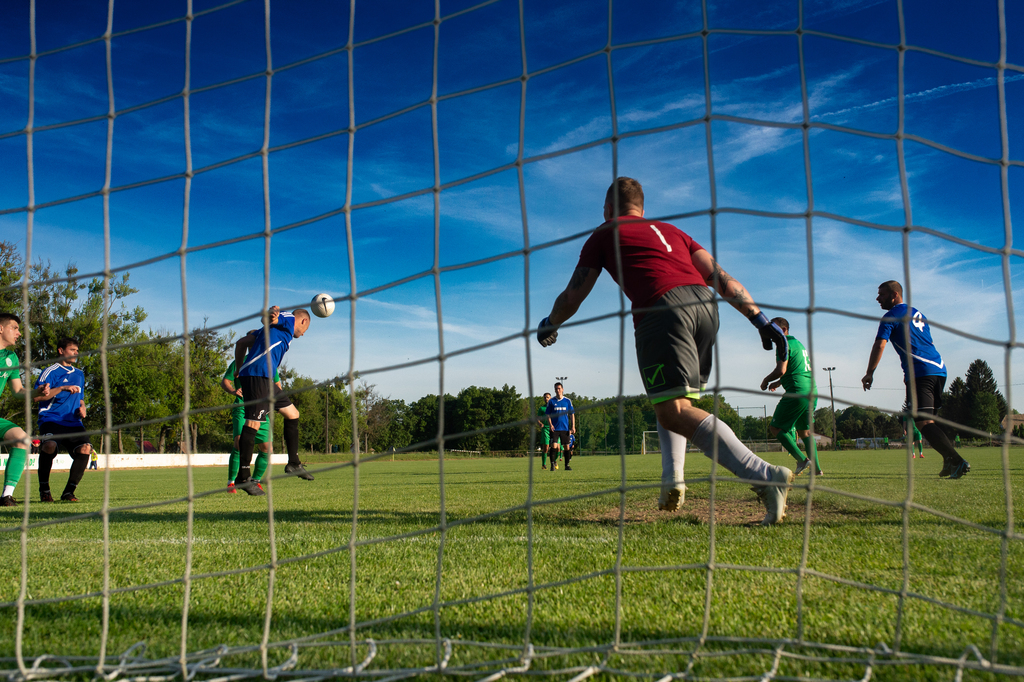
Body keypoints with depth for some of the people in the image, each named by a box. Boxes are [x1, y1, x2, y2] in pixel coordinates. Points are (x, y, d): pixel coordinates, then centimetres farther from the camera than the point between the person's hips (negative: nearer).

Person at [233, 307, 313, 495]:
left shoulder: (274, 326, 28)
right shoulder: (289, 320, 5)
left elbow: (241, 343, 26)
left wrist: (239, 369, 27)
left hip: (265, 380, 10)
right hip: (257, 375, -10)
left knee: (292, 414, 15)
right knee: (253, 423, -11)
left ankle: (293, 463, 19)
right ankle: (243, 477, -9)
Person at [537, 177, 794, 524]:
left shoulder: (605, 234, 21)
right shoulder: (670, 230, 33)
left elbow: (572, 296, 22)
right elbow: (721, 278, 21)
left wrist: (548, 325, 41)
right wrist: (759, 318, 17)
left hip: (662, 309, -6)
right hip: (706, 305, 6)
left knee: (673, 412, -12)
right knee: (677, 401, 23)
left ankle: (765, 475, -26)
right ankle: (671, 478, 5)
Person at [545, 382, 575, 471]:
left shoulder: (568, 401, 6)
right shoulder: (551, 401, 3)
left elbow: (572, 414, 8)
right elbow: (548, 414, 5)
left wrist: (573, 427, -1)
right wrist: (550, 424, -10)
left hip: (565, 428, 1)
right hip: (555, 428, -1)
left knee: (566, 446, 3)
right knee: (554, 446, -12)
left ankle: (567, 465, 13)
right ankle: (552, 464, -7)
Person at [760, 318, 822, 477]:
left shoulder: (784, 344, -7)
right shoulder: (798, 343, 22)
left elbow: (781, 370, -17)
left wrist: (766, 380, 0)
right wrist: (779, 382, 25)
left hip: (797, 392, -10)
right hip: (812, 391, 10)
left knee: (775, 428, -4)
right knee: (804, 431, 15)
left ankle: (801, 459, -13)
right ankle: (816, 468, 8)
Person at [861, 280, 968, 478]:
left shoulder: (891, 316, 0)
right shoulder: (918, 314, 25)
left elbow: (879, 345, -10)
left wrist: (869, 373, -3)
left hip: (920, 372, -9)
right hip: (939, 369, 9)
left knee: (923, 421, -12)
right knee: (930, 420, 17)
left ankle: (956, 460, -26)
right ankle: (950, 462, 7)